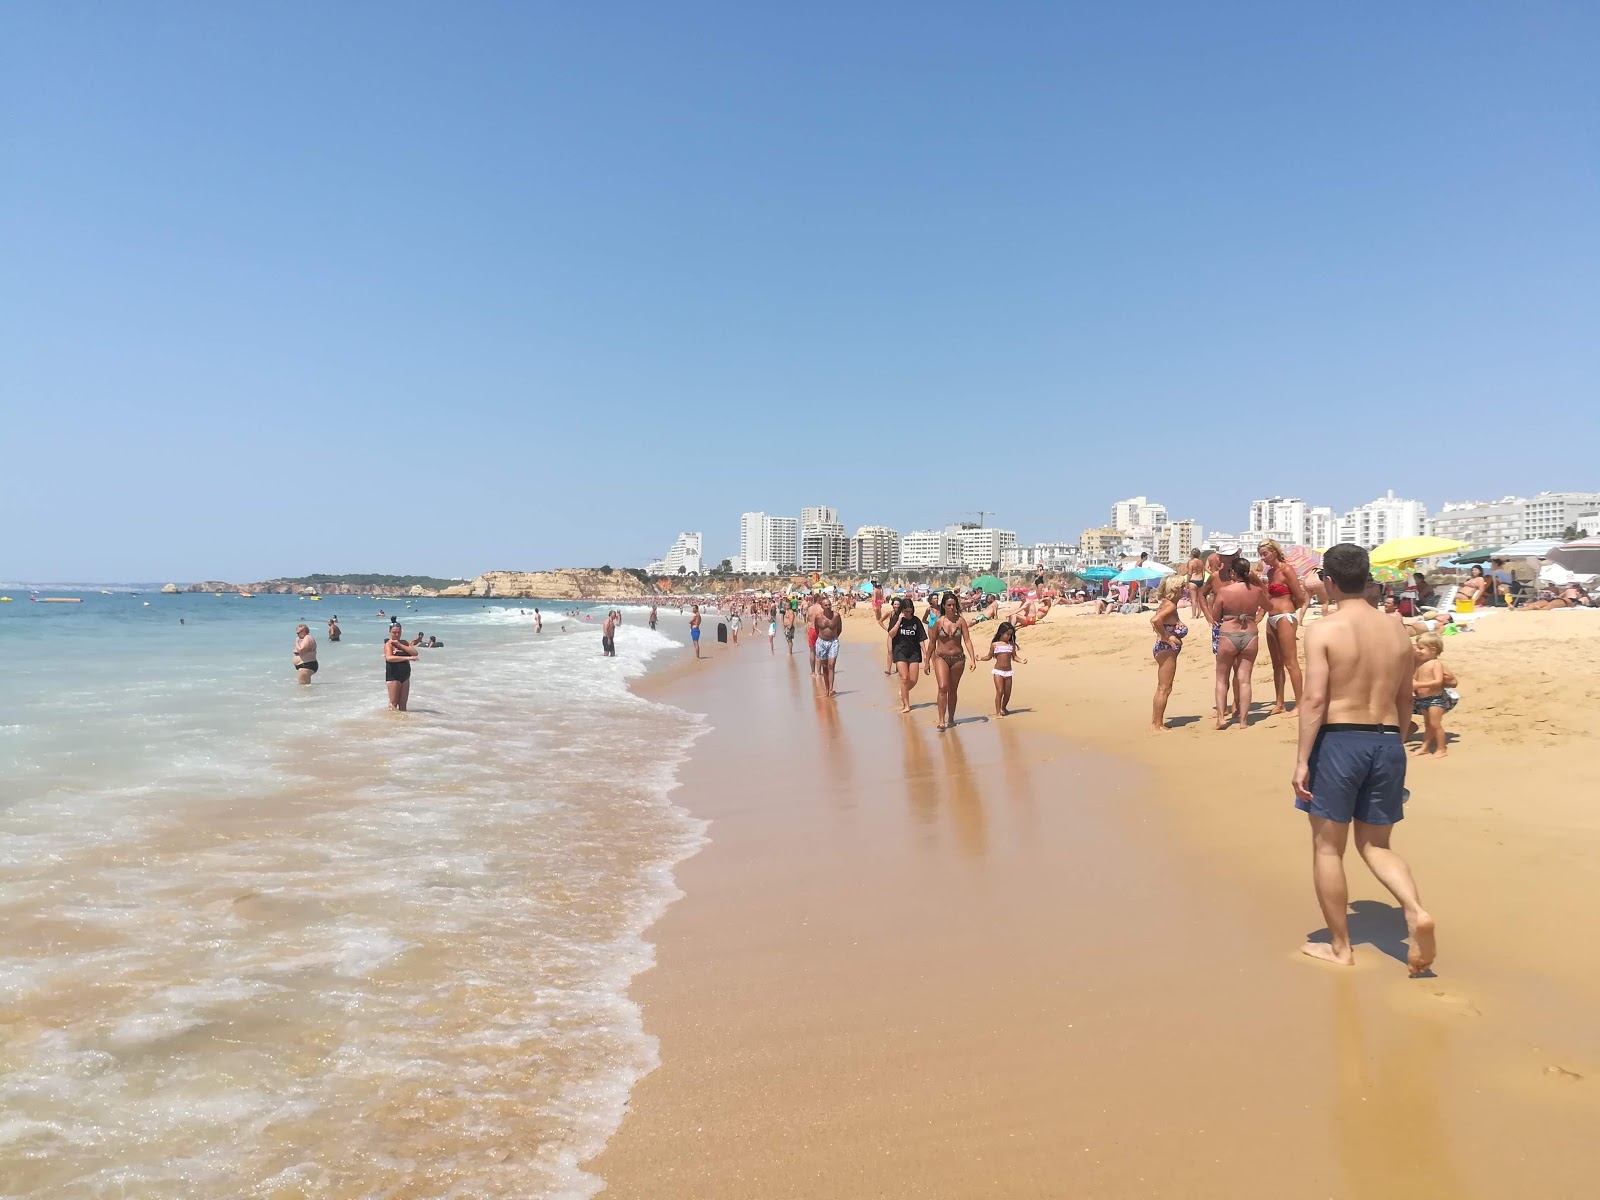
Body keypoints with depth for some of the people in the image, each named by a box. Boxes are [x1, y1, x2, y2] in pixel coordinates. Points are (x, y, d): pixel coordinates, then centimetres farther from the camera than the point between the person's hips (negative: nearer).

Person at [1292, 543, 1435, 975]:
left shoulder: (1324, 629, -10)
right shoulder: (1396, 630, 7)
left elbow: (1315, 700, -16)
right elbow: (1405, 699, 14)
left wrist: (1302, 760, -12)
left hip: (1338, 742, -5)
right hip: (1388, 743, 6)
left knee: (1328, 847, 8)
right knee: (1375, 845, 18)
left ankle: (1339, 947, 16)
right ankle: (1416, 911, -7)